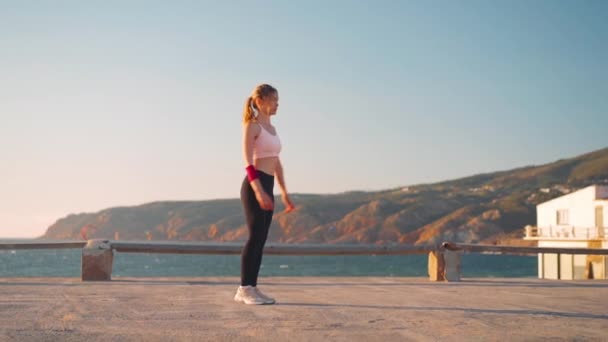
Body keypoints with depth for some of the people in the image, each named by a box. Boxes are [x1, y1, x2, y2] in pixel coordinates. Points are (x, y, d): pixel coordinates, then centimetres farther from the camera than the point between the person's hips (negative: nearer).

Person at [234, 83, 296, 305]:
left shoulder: (271, 129, 18)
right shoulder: (252, 126, -7)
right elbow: (248, 161, -17)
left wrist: (284, 193, 17)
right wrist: (258, 190, -28)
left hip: (266, 187, 8)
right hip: (254, 186, -8)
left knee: (260, 239, 6)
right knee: (256, 236, -10)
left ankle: (250, 288, 10)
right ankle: (245, 289, -4)